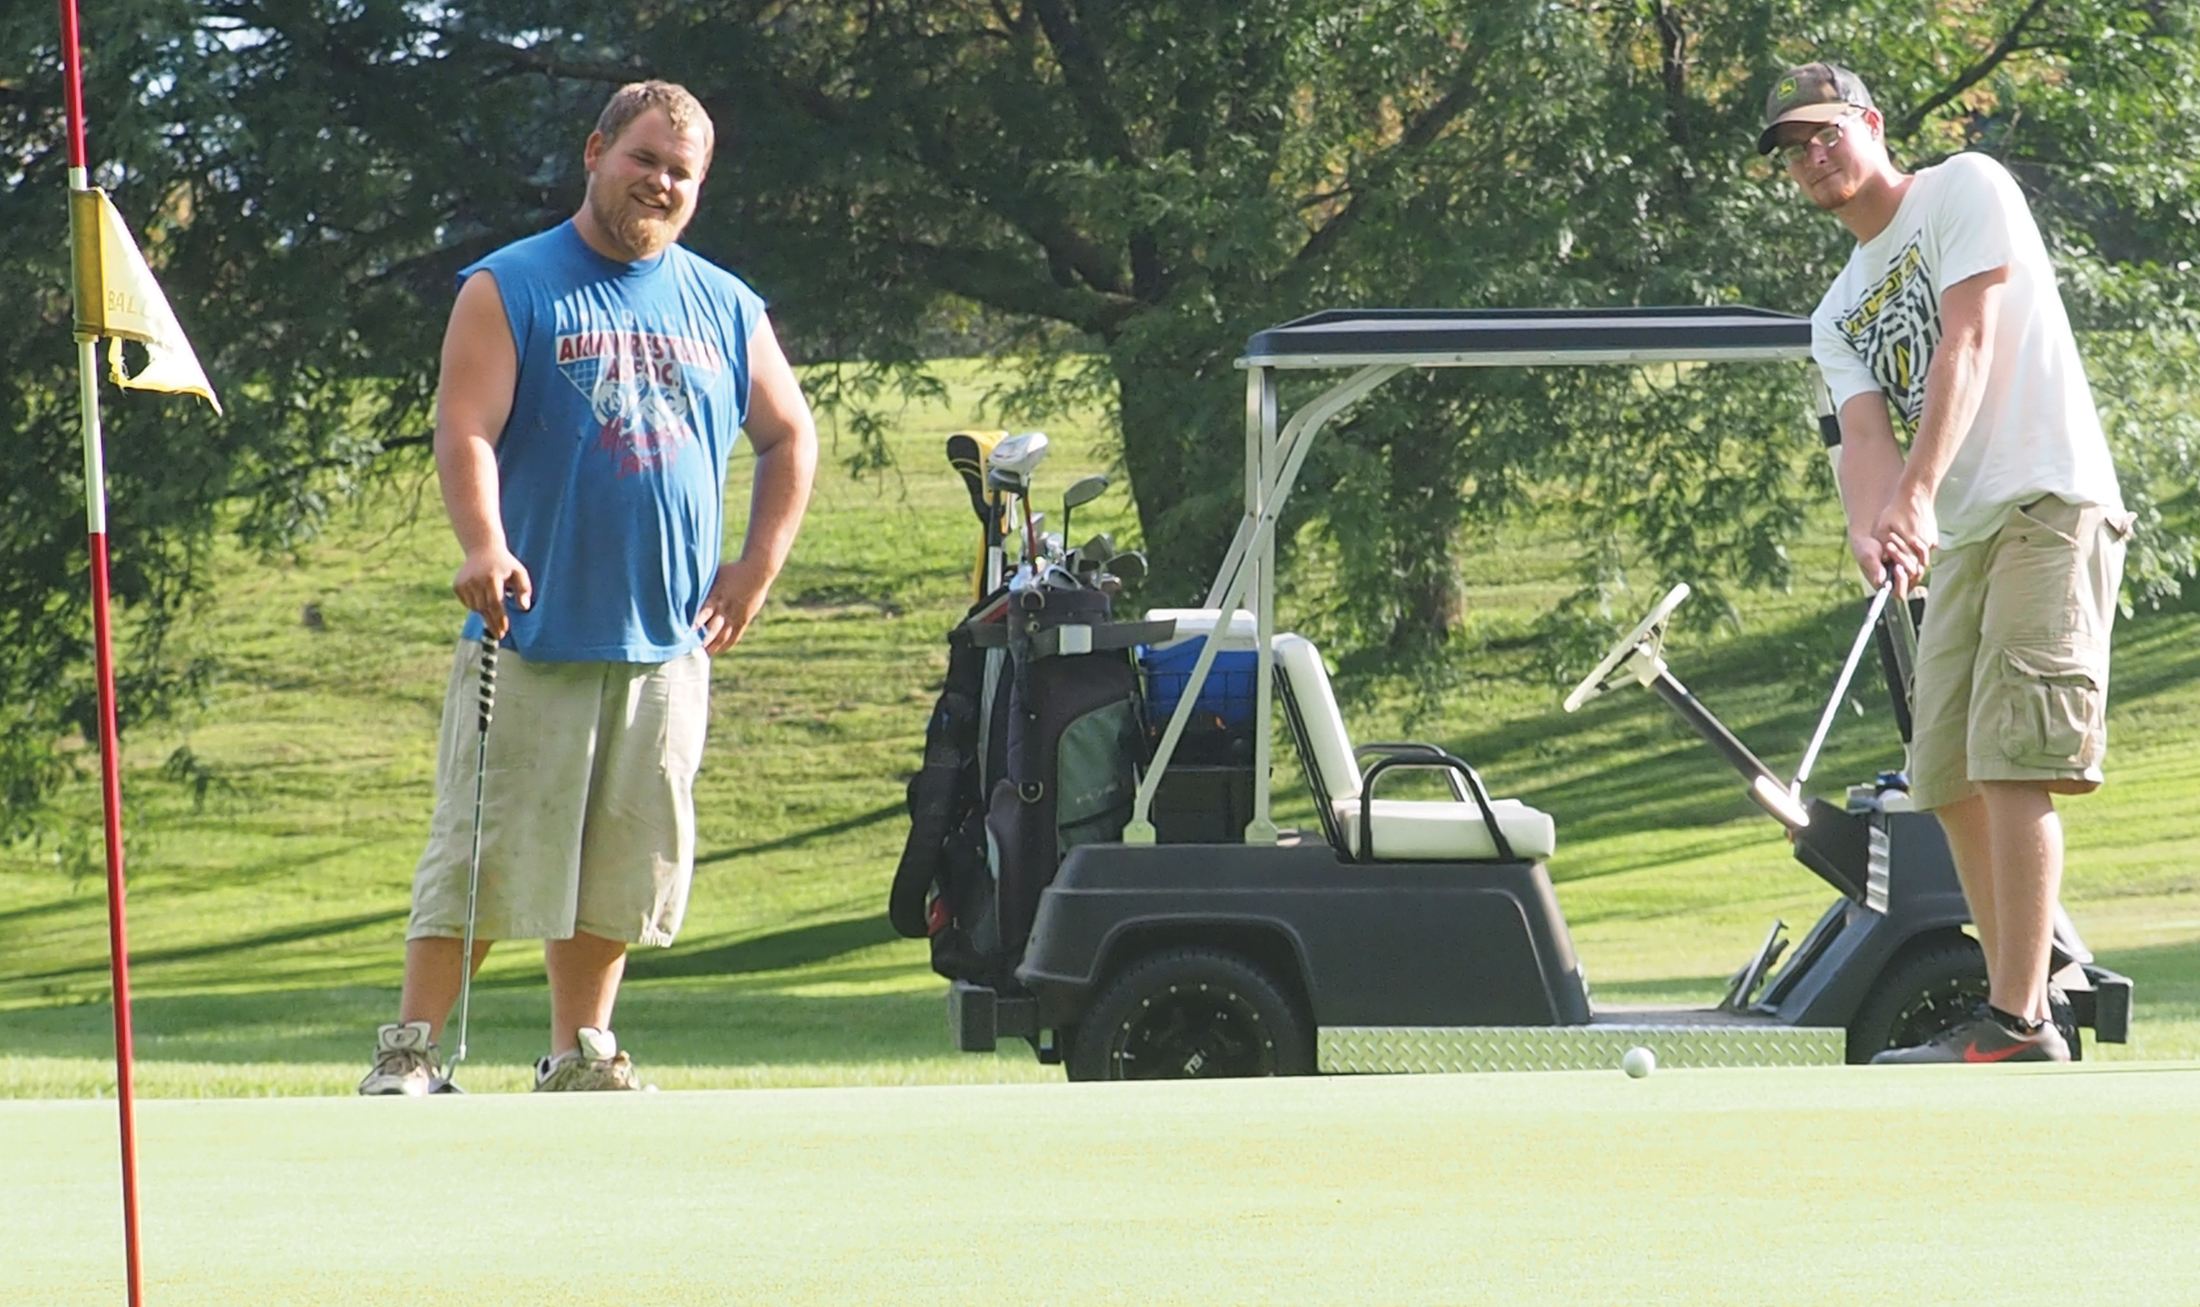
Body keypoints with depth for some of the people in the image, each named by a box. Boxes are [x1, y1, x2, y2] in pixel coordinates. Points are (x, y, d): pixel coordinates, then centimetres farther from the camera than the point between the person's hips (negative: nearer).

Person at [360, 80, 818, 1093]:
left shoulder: (725, 309, 14)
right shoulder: (511, 289, 1)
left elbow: (790, 439, 24)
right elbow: (465, 429, -11)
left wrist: (757, 570, 12)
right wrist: (485, 546, -28)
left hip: (666, 645, 4)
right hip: (530, 633, -4)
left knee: (623, 859, 6)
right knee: (483, 851, -7)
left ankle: (580, 1055, 15)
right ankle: (408, 1053, -4)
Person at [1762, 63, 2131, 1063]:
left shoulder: (1965, 191, 1)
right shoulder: (1837, 317, 21)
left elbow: (1967, 345, -12)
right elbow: (1865, 433, 4)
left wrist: (1917, 493, -24)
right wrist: (1871, 528, -20)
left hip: (2047, 503, -9)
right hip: (1959, 538, 9)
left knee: (2012, 761, -18)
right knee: (1949, 776, 6)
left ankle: (2018, 1024, -24)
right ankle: (2016, 1013, 11)